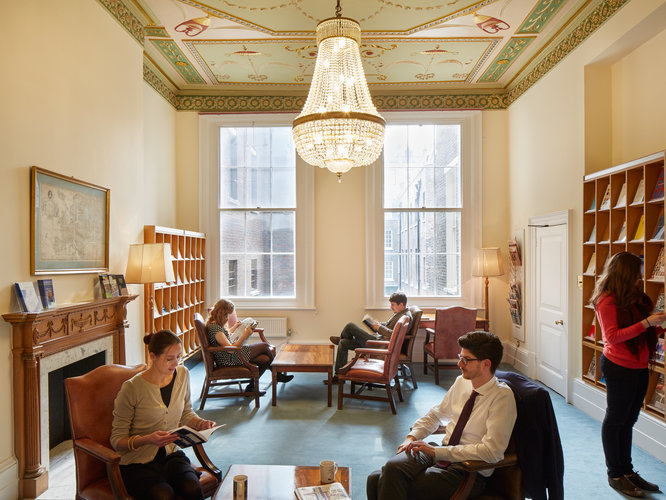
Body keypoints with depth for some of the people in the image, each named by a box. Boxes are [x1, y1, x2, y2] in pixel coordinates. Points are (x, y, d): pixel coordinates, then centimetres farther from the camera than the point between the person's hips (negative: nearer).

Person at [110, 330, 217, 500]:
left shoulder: (182, 374, 2)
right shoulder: (132, 387, -14)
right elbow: (117, 440, -9)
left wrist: (201, 423, -3)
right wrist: (148, 439, -26)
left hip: (171, 455, 4)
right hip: (138, 463, -4)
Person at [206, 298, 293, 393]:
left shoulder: (216, 324, 8)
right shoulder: (214, 328, -23)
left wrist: (234, 327, 29)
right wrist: (244, 336, -23)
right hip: (229, 360, -10)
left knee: (265, 359, -1)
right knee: (264, 346, -3)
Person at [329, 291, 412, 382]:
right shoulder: (399, 313, 17)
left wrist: (379, 327, -16)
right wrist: (378, 324, 9)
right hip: (379, 338, 12)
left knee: (350, 326, -13)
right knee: (343, 343, 8)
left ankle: (340, 339, 22)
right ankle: (338, 375, 15)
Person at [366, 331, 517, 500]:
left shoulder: (502, 396, -14)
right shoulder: (461, 382, 6)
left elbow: (491, 452, -21)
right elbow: (436, 414, 20)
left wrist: (436, 451, -21)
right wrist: (412, 437, 2)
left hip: (468, 473, -6)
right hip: (441, 452, 6)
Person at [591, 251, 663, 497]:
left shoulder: (633, 297, 11)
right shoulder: (608, 300, -14)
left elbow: (642, 333, 20)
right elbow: (612, 336, -21)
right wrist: (647, 323, -21)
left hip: (639, 367, 8)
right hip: (619, 368, -8)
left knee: (628, 421, 16)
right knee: (615, 420, 4)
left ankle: (627, 470, 29)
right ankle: (615, 475, 16)